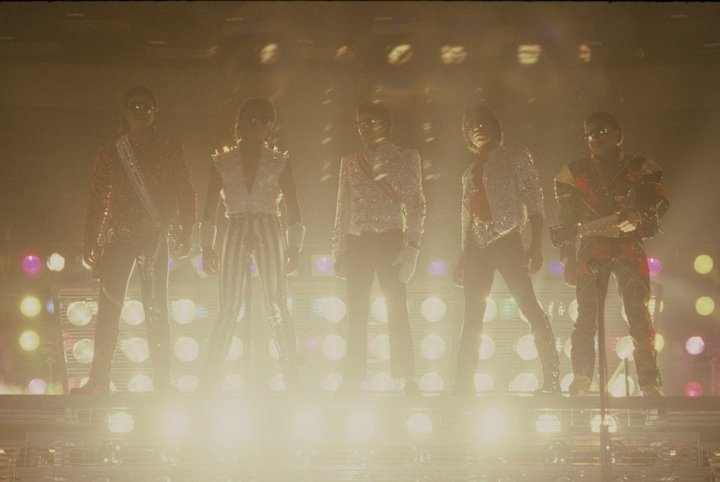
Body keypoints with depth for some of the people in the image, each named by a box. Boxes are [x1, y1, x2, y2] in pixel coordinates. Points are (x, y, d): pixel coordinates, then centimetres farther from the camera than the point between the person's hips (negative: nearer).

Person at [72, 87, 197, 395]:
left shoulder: (170, 151, 9)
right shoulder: (110, 154, 13)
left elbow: (185, 195, 7)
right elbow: (97, 199, 11)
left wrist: (184, 234, -3)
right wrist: (90, 245, 5)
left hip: (155, 235, -2)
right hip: (118, 236, 2)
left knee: (156, 307, -5)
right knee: (108, 305, -6)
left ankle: (162, 380, -5)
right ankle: (99, 379, -6)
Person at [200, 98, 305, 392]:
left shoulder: (280, 162, 9)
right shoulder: (222, 162, 12)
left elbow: (293, 208, 7)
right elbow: (211, 208, 10)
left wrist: (294, 246, -2)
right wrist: (207, 246, 1)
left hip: (268, 233, 0)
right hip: (236, 233, 1)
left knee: (277, 306, -8)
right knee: (228, 308, -6)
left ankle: (291, 376, -7)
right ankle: (210, 380, -4)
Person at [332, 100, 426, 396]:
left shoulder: (406, 158, 5)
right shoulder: (350, 162, 14)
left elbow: (415, 204, 0)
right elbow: (343, 209, 15)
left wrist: (411, 246, -9)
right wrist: (338, 251, 9)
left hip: (390, 240, -3)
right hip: (357, 242, 3)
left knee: (396, 309, -9)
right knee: (356, 313, 1)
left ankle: (407, 380, -8)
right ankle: (352, 380, 2)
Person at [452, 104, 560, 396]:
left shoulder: (516, 158, 5)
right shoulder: (471, 172, 22)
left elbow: (534, 202, -3)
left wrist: (536, 245, -14)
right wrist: (462, 258, 17)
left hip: (506, 240, -6)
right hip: (477, 246, 6)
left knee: (529, 306, -14)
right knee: (472, 315, 2)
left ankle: (552, 380, -16)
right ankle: (464, 383, 3)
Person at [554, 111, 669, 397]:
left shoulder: (640, 168, 10)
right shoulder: (574, 173, 13)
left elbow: (660, 202, 2)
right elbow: (566, 220, 12)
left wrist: (639, 219, -20)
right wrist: (568, 259, 4)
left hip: (630, 247, -1)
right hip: (592, 248, 1)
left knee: (639, 314, -11)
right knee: (586, 314, -12)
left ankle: (650, 384, -13)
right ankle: (580, 382, -16)